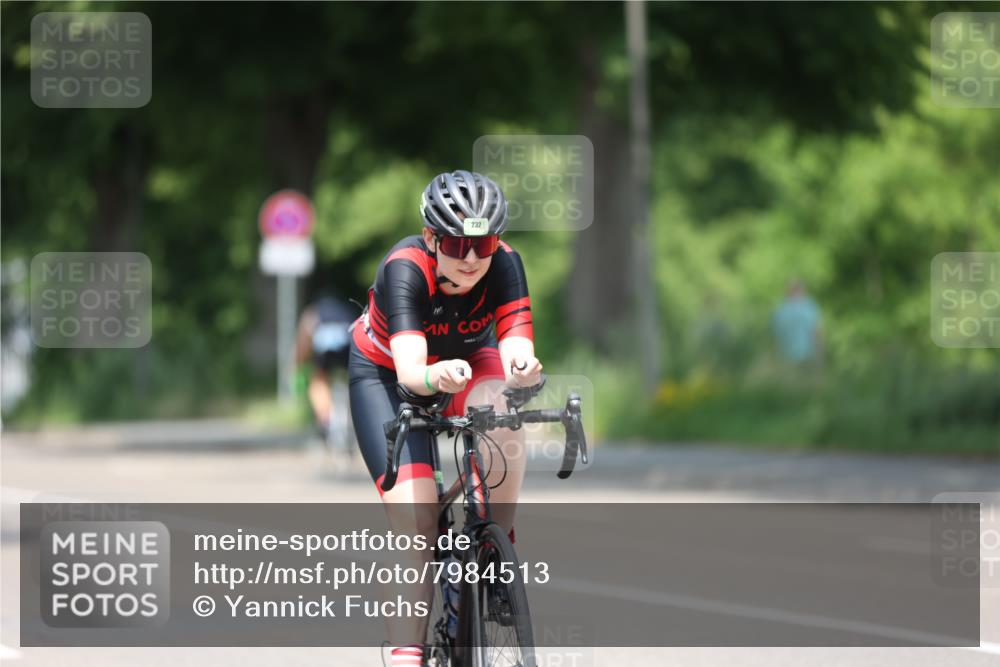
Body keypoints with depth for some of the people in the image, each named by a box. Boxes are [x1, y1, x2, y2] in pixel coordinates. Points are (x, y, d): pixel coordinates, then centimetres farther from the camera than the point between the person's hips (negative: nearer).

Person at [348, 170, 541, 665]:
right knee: (415, 523, -18)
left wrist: (522, 366, -61)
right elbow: (409, 369, -47)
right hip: (387, 374, -2)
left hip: (467, 359, 2)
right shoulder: (404, 270, -35)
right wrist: (435, 377, -70)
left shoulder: (503, 263, -27)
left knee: (501, 413, -35)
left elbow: (516, 346, -37)